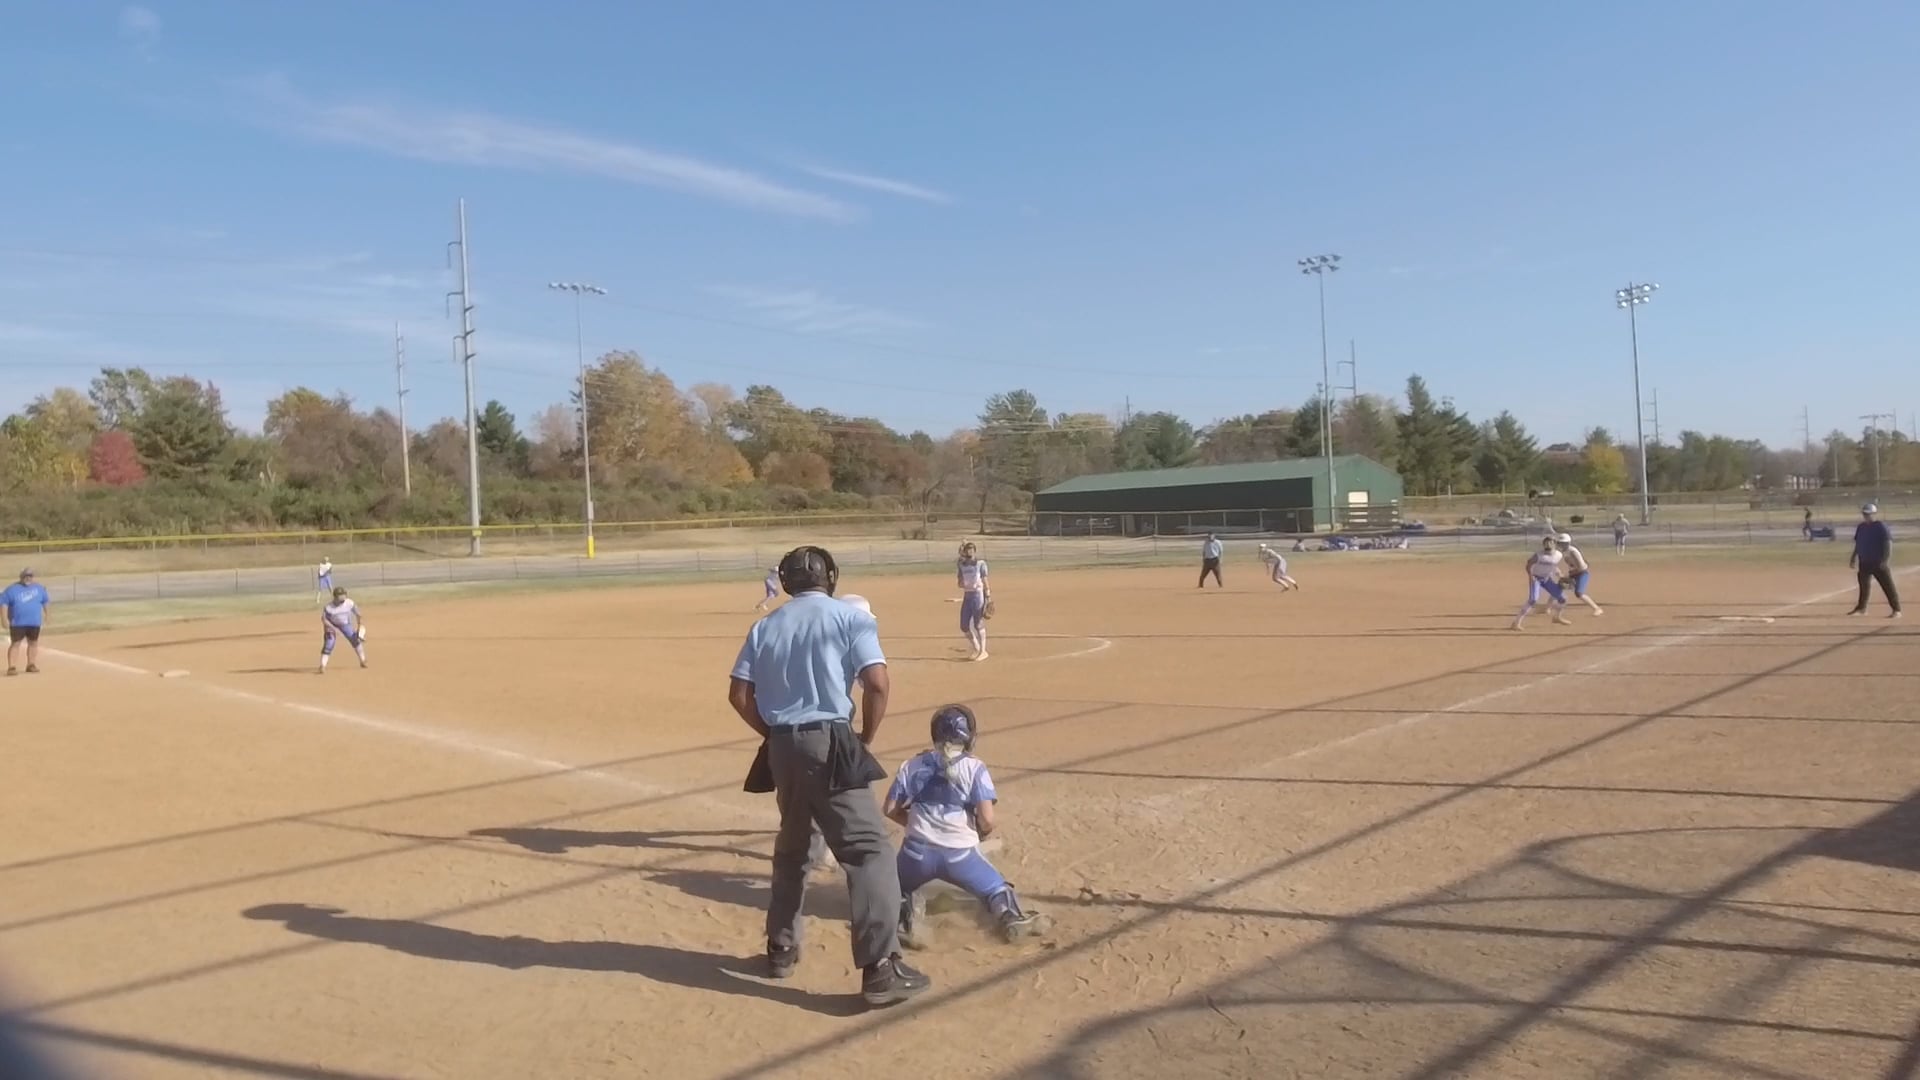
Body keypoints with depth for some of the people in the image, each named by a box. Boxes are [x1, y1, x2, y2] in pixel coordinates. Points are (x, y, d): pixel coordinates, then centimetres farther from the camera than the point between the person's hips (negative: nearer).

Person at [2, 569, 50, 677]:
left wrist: (46, 615, 19)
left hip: (34, 622, 4)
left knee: (33, 643, 9)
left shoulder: (39, 588, 5)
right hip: (18, 623, -4)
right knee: (15, 644, -7)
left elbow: (45, 602, 16)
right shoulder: (12, 589, -5)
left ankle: (31, 665, 20)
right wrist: (5, 619, -13)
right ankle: (12, 667, -8)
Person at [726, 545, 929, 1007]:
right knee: (868, 848, -4)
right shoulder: (850, 617, -1)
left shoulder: (765, 626, 12)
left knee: (791, 845, 23)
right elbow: (878, 684, -12)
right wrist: (864, 739, 1)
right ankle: (881, 968, -9)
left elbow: (739, 694, 5)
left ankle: (781, 949, 32)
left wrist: (774, 735, 15)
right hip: (829, 743, -5)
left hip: (782, 746, 5)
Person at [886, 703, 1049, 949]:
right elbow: (987, 821, -8)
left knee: (896, 888, 29)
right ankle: (1012, 916, -11)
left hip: (918, 851, 1)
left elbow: (891, 810, 8)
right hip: (960, 853, -1)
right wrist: (979, 834, 14)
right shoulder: (974, 767, -1)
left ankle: (907, 912, -5)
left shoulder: (912, 765, 7)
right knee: (997, 888, 23)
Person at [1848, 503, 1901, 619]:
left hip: (1879, 563, -7)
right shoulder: (1861, 527, 9)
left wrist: (1886, 561, -23)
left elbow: (1888, 544, -17)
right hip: (1864, 562, 7)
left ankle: (1896, 610, -2)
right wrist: (1853, 559, 17)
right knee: (1864, 585, 17)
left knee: (1888, 586, -5)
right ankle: (1861, 608, 29)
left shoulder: (1881, 527, -12)